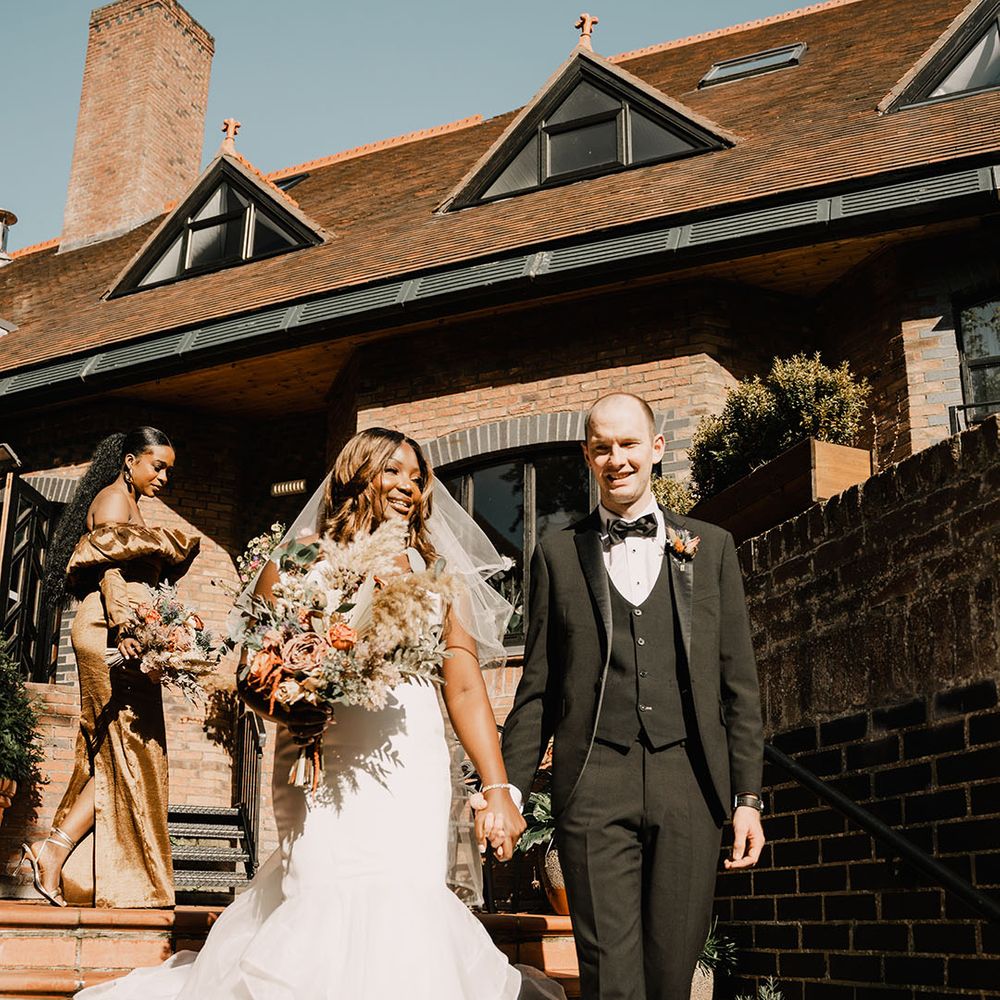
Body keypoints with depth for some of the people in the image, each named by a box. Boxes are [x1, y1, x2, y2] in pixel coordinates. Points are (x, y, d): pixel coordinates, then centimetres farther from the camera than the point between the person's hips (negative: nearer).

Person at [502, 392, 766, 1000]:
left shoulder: (711, 546, 13)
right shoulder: (558, 555, 11)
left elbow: (738, 682, 10)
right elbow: (538, 689, 11)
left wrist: (749, 796, 5)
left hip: (688, 781, 1)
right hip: (595, 784, -1)